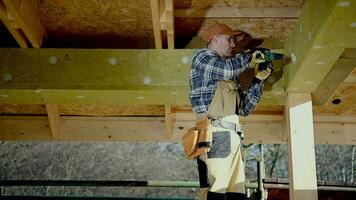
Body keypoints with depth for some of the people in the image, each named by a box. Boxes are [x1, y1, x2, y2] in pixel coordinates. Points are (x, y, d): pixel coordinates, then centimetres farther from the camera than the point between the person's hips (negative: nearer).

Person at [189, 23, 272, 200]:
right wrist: (249, 56, 3)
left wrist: (258, 79, 18)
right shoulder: (202, 56, 7)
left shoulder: (229, 77, 29)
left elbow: (244, 108, 25)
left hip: (233, 137, 8)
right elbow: (227, 68, -15)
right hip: (215, 135, -8)